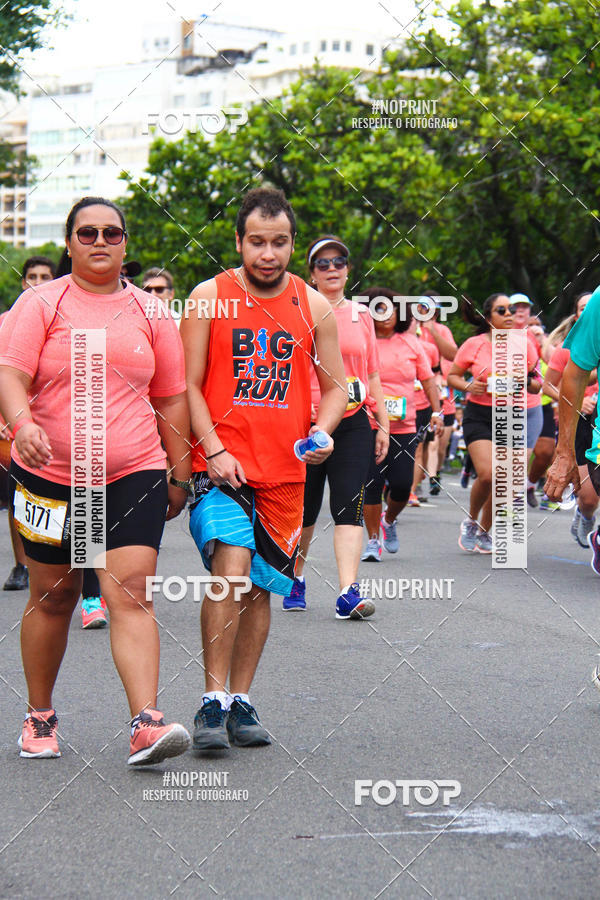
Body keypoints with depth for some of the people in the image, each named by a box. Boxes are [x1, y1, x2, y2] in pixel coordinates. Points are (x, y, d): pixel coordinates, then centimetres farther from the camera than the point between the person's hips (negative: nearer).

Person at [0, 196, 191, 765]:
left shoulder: (150, 312, 7)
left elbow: (171, 398, 13)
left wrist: (179, 474, 12)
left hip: (133, 477, 1)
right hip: (50, 477, 0)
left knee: (131, 594, -12)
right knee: (52, 597, 10)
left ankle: (146, 724, -20)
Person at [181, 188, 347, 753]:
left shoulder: (313, 307, 7)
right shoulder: (209, 298, -1)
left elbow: (336, 386, 13)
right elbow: (188, 385, -1)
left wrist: (322, 431, -8)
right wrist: (213, 450, -12)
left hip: (284, 471, 4)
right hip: (220, 463, -3)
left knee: (260, 585, 8)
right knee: (231, 568, -20)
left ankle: (241, 702, 20)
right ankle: (213, 704, -13)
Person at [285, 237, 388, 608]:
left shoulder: (362, 314, 12)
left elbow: (372, 374, 16)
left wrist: (383, 424, 12)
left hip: (353, 424, 2)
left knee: (349, 505, -11)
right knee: (303, 508, 8)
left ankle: (349, 592, -17)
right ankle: (295, 579, 30)